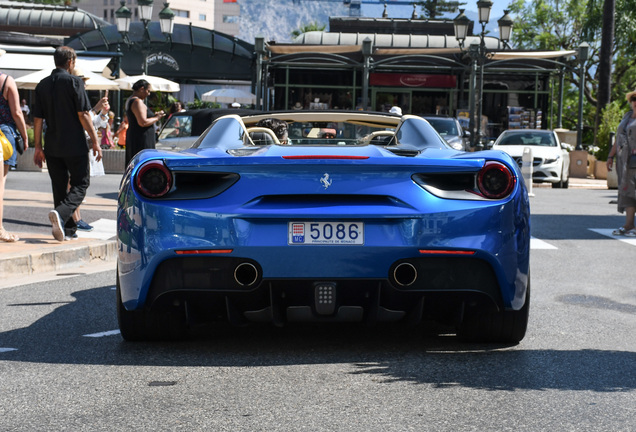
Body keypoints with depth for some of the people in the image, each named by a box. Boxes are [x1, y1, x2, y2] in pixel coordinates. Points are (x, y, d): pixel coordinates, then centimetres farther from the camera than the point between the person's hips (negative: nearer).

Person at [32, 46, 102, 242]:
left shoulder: (42, 85, 7)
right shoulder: (74, 82, -8)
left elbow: (37, 119, 7)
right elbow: (83, 115, -12)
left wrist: (38, 147, 13)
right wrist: (95, 141, -7)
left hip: (52, 147, 5)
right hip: (74, 145, -5)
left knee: (59, 187, 12)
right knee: (80, 184, 4)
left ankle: (68, 230, 13)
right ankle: (61, 214, -21)